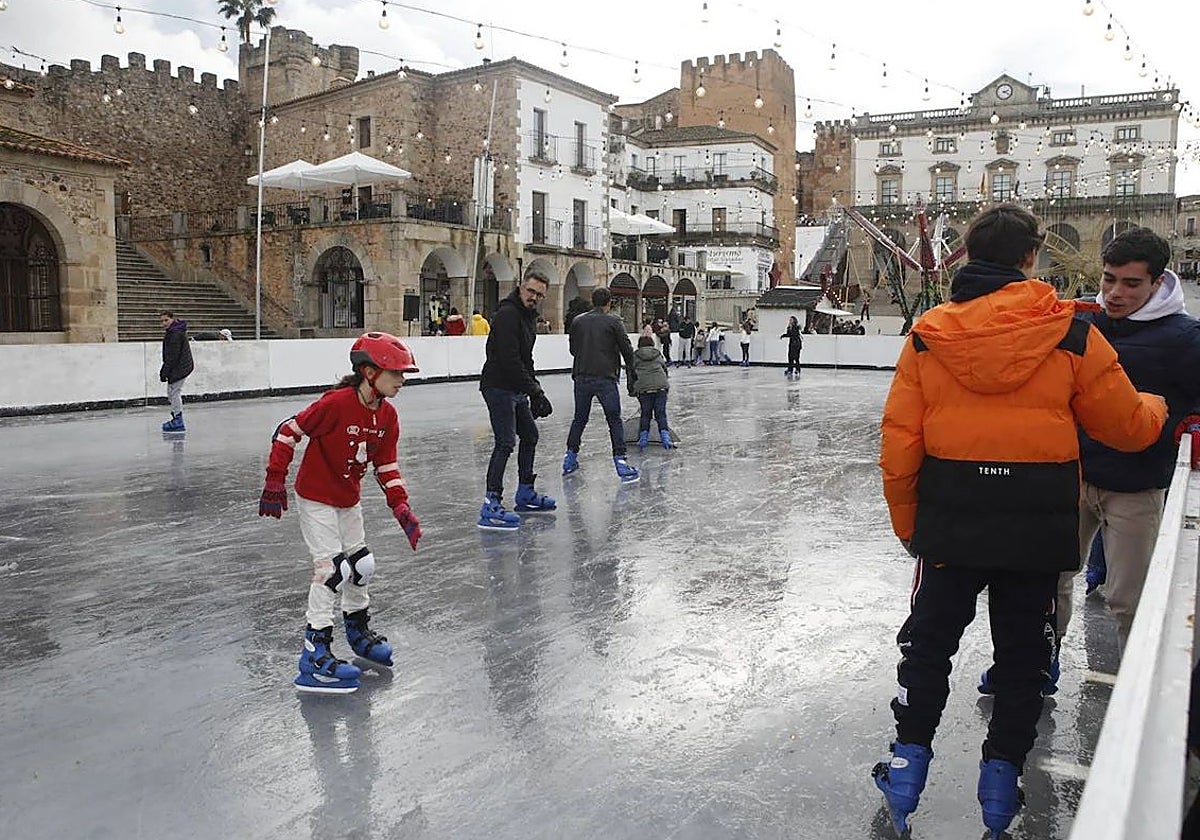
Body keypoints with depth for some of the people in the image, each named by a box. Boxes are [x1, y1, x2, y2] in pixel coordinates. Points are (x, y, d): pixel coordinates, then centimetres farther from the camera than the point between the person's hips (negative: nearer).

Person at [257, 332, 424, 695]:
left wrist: (401, 508, -5)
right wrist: (275, 481, -17)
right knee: (332, 567, -14)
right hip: (315, 498, -8)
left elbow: (387, 466, 3)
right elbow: (288, 432, -20)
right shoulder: (336, 403, -26)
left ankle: (357, 629, 37)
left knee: (362, 563, 14)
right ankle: (315, 652, -6)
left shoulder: (387, 416, -4)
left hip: (349, 499, 8)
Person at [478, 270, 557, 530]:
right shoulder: (508, 314, -17)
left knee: (530, 435, 18)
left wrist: (534, 391, 15)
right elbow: (509, 360, -25)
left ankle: (525, 494, 31)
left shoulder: (527, 316, 16)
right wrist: (535, 390, -24)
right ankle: (490, 506, -15)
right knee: (506, 442, -15)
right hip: (499, 388, -11)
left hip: (516, 390, 11)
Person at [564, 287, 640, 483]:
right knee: (614, 420, 3)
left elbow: (573, 349, 14)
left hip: (582, 377, 4)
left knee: (579, 419, 17)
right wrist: (630, 369, 13)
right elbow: (626, 348, -3)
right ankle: (620, 462, -3)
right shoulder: (613, 321, -4)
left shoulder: (577, 321, 7)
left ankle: (570, 458, 22)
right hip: (605, 378, -4)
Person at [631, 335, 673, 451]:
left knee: (645, 414, 9)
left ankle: (643, 438, 3)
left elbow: (632, 374, 11)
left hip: (644, 388, -1)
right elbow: (665, 369, 24)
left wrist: (631, 390, 18)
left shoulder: (635, 356, 13)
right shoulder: (658, 354, 20)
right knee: (661, 413, 6)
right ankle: (665, 437, -4)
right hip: (661, 386, 1)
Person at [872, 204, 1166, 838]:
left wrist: (906, 522, 9)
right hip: (1038, 525, 0)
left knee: (930, 639, 17)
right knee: (1022, 649, 16)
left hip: (950, 522, 1)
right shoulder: (1071, 334, -7)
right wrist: (1157, 407, 26)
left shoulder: (928, 334, -4)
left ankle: (907, 762, 20)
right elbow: (1129, 426, 2)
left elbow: (899, 444, -4)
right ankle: (1000, 779, 25)